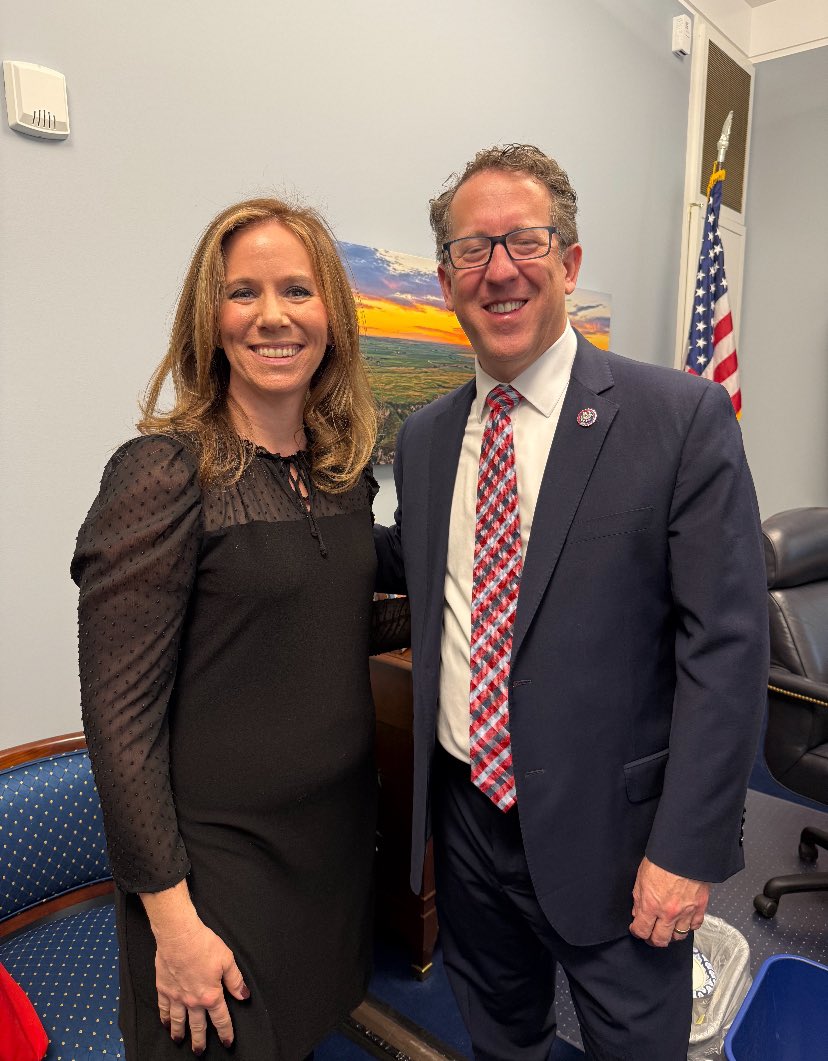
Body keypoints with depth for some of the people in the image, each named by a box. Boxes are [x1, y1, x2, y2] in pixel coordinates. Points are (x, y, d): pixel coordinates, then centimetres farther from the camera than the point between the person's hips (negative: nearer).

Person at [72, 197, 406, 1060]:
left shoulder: (344, 469, 1)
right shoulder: (163, 473, -18)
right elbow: (120, 715, -17)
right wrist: (172, 916, -15)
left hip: (339, 833, 6)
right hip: (219, 852, -6)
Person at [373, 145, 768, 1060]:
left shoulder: (681, 418, -14)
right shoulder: (424, 437, 2)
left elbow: (726, 646, -14)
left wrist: (688, 848, -14)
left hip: (607, 826, -4)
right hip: (464, 811, 5)